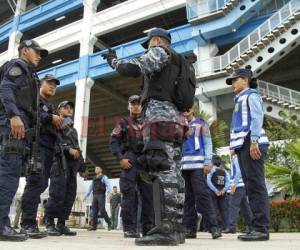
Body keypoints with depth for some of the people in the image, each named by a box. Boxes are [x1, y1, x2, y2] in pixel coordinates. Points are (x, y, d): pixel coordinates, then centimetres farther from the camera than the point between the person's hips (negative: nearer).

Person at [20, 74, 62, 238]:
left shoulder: (50, 107, 32)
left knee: (42, 183, 4)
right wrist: (51, 118, -14)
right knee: (36, 181, -18)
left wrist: (60, 124, 12)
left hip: (48, 148, 9)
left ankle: (28, 221, 9)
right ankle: (28, 223, -18)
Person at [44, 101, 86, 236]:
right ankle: (49, 223, -4)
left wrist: (82, 167, 23)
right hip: (60, 161, -7)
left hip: (73, 164, 7)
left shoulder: (73, 129, 31)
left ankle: (61, 224, 5)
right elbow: (55, 140, -8)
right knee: (57, 194, -13)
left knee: (70, 195, 0)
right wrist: (68, 149, -20)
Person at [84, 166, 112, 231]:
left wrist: (109, 192, -32)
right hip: (95, 196, 6)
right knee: (94, 211, -3)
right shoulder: (94, 179, 21)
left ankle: (109, 223, -1)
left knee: (102, 210, -14)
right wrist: (86, 196, 17)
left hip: (101, 196, -6)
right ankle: (94, 226, -4)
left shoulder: (104, 177, 3)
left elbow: (108, 185, -12)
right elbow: (90, 188, 25)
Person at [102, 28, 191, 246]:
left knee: (162, 172, -18)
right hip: (175, 120, 10)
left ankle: (166, 229, -22)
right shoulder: (178, 63, 34)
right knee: (173, 173, 3)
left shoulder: (160, 51, 6)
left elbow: (133, 68, -9)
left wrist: (113, 60, 10)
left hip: (160, 117, -9)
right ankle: (176, 229, 3)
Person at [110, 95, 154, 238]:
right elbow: (113, 142, 2)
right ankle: (129, 228, -6)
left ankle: (148, 227, 8)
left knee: (148, 194, 1)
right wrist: (121, 158, -11)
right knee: (129, 194, -9)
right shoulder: (123, 123, 13)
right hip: (130, 160, -4)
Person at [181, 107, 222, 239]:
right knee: (188, 197, 3)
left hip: (197, 165, -4)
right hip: (183, 166, 4)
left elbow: (208, 143, 4)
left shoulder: (201, 124, 11)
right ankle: (190, 228, 6)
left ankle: (213, 226, -8)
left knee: (201, 195, -13)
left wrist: (207, 162, -7)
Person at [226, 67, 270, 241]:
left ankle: (262, 229, -14)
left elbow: (257, 118, -10)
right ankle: (258, 227, 5)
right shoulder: (241, 99, 29)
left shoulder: (251, 95, 4)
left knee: (256, 185, -13)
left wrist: (254, 141, -21)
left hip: (251, 144, -9)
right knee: (251, 187, 4)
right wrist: (240, 146, 16)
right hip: (243, 145, 9)